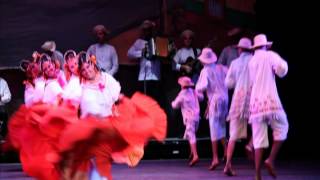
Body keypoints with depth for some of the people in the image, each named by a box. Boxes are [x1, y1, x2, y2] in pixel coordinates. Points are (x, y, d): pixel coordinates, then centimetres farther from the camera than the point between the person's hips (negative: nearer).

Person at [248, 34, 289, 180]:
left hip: (256, 102, 5)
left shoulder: (251, 61, 16)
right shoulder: (270, 55, 1)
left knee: (259, 138, 4)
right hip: (270, 100, -5)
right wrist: (283, 64, 6)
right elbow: (281, 70, -15)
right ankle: (271, 160, -2)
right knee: (281, 129, 14)